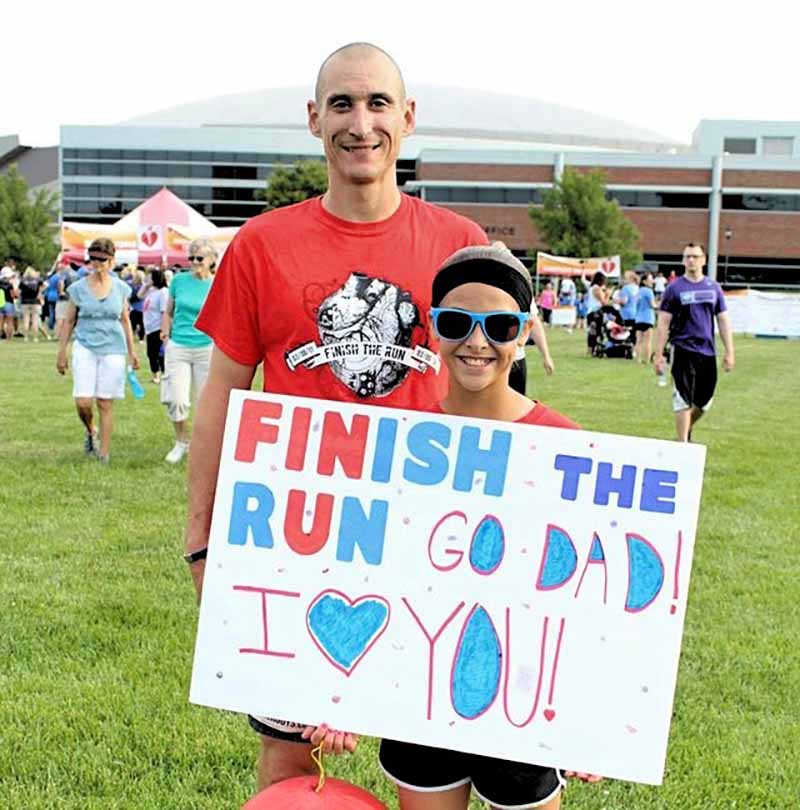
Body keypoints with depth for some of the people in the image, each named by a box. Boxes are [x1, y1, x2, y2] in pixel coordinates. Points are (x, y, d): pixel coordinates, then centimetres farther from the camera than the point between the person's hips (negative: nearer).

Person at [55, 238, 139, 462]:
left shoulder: (121, 288, 4)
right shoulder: (78, 288, 1)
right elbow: (68, 321, 8)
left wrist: (131, 352, 14)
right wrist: (61, 352, 7)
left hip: (113, 349, 0)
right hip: (85, 347, 0)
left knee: (105, 403, 1)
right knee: (83, 401, -9)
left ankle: (104, 452, 8)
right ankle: (90, 432, 22)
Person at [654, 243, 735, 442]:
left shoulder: (714, 288, 9)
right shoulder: (674, 288, -1)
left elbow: (723, 320, 12)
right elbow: (663, 323, -2)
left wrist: (729, 352, 7)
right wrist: (658, 354, -7)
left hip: (707, 351, 4)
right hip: (683, 351, -4)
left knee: (704, 401, 10)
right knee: (683, 401, -6)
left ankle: (686, 429, 36)